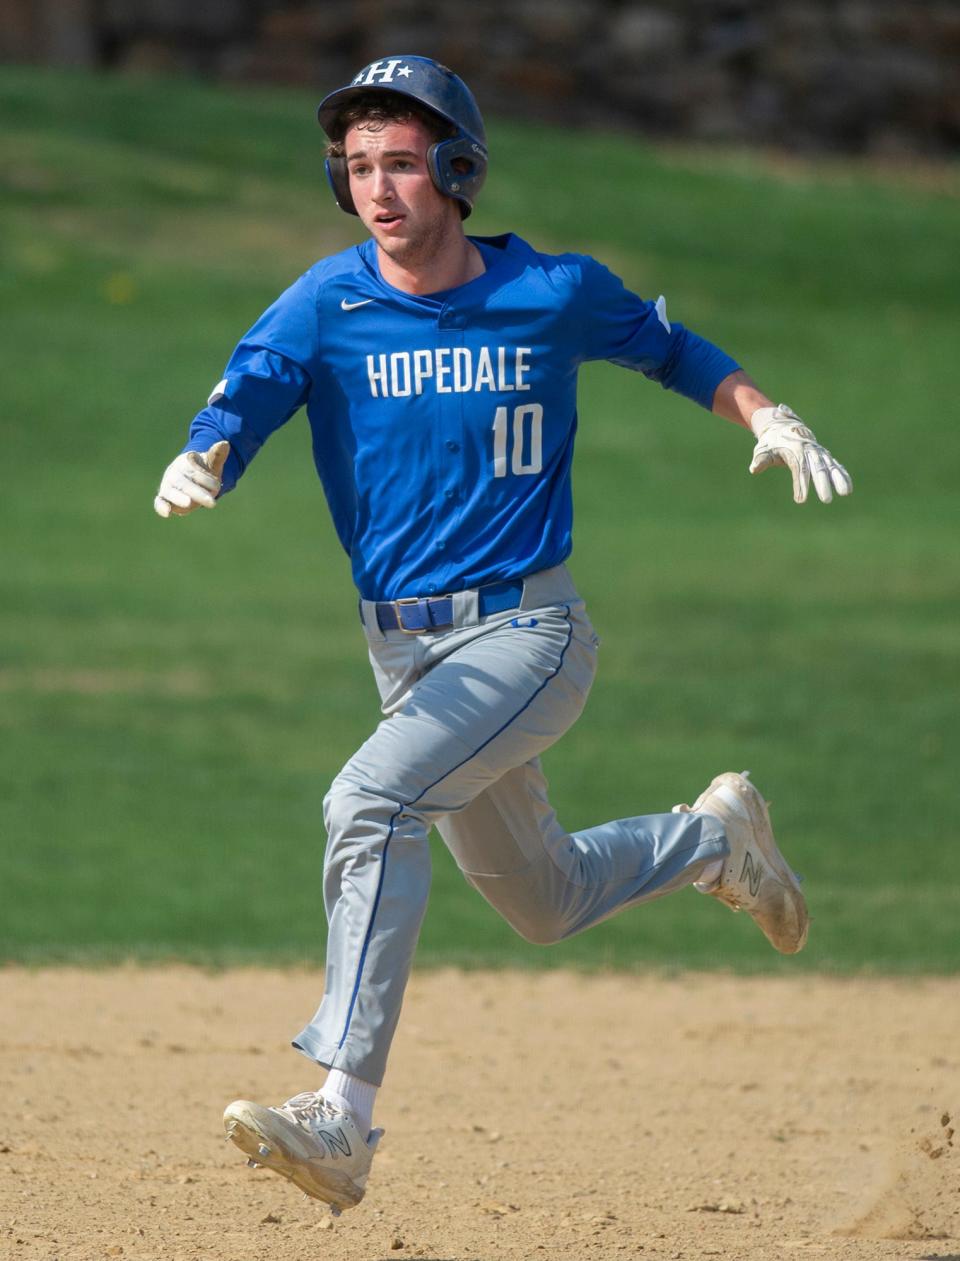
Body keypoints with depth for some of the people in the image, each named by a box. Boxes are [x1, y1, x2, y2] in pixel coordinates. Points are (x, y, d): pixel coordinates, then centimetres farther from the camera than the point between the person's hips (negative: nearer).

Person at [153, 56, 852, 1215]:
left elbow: (665, 347, 14)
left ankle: (342, 1116, -33)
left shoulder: (553, 292, -6)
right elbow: (240, 402, -20)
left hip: (529, 632, -4)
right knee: (543, 902, 19)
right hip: (402, 646, 4)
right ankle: (712, 838, 51)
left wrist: (767, 418, -1)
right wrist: (197, 466, -43)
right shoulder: (325, 306, -5)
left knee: (371, 800, -29)